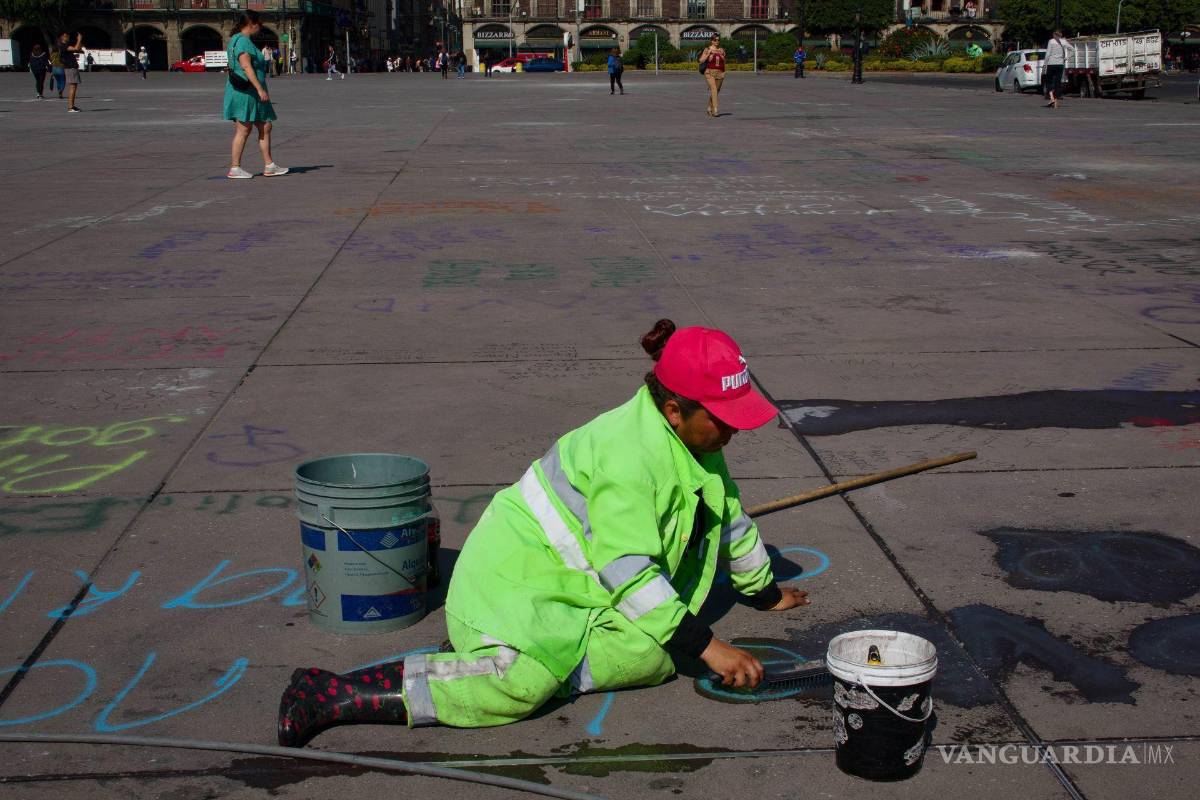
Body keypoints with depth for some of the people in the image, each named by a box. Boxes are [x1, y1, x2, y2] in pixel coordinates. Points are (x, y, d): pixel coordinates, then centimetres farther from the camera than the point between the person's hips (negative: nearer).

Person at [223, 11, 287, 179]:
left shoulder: (236, 39, 19)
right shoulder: (243, 40, -14)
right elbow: (246, 66, -23)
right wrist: (260, 89, -26)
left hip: (251, 94, 10)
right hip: (245, 91, -10)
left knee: (265, 127, 9)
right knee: (243, 129, -5)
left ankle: (269, 166, 11)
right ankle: (234, 168, -1)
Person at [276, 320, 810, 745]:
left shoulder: (693, 439, 7)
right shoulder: (627, 454, -23)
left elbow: (727, 515, 24)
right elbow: (631, 573, -25)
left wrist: (766, 593, 34)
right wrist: (707, 646, -22)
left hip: (576, 591, 9)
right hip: (513, 581, -9)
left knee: (652, 655, -15)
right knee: (522, 685, -32)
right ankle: (329, 695, -25)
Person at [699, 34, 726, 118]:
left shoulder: (722, 50, 9)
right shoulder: (707, 49, -1)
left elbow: (724, 62, 14)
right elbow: (701, 61, -9)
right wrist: (708, 53, -18)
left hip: (720, 73, 4)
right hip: (710, 73, -4)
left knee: (716, 91, 11)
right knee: (713, 90, -21)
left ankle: (710, 108, 29)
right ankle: (715, 110, -29)